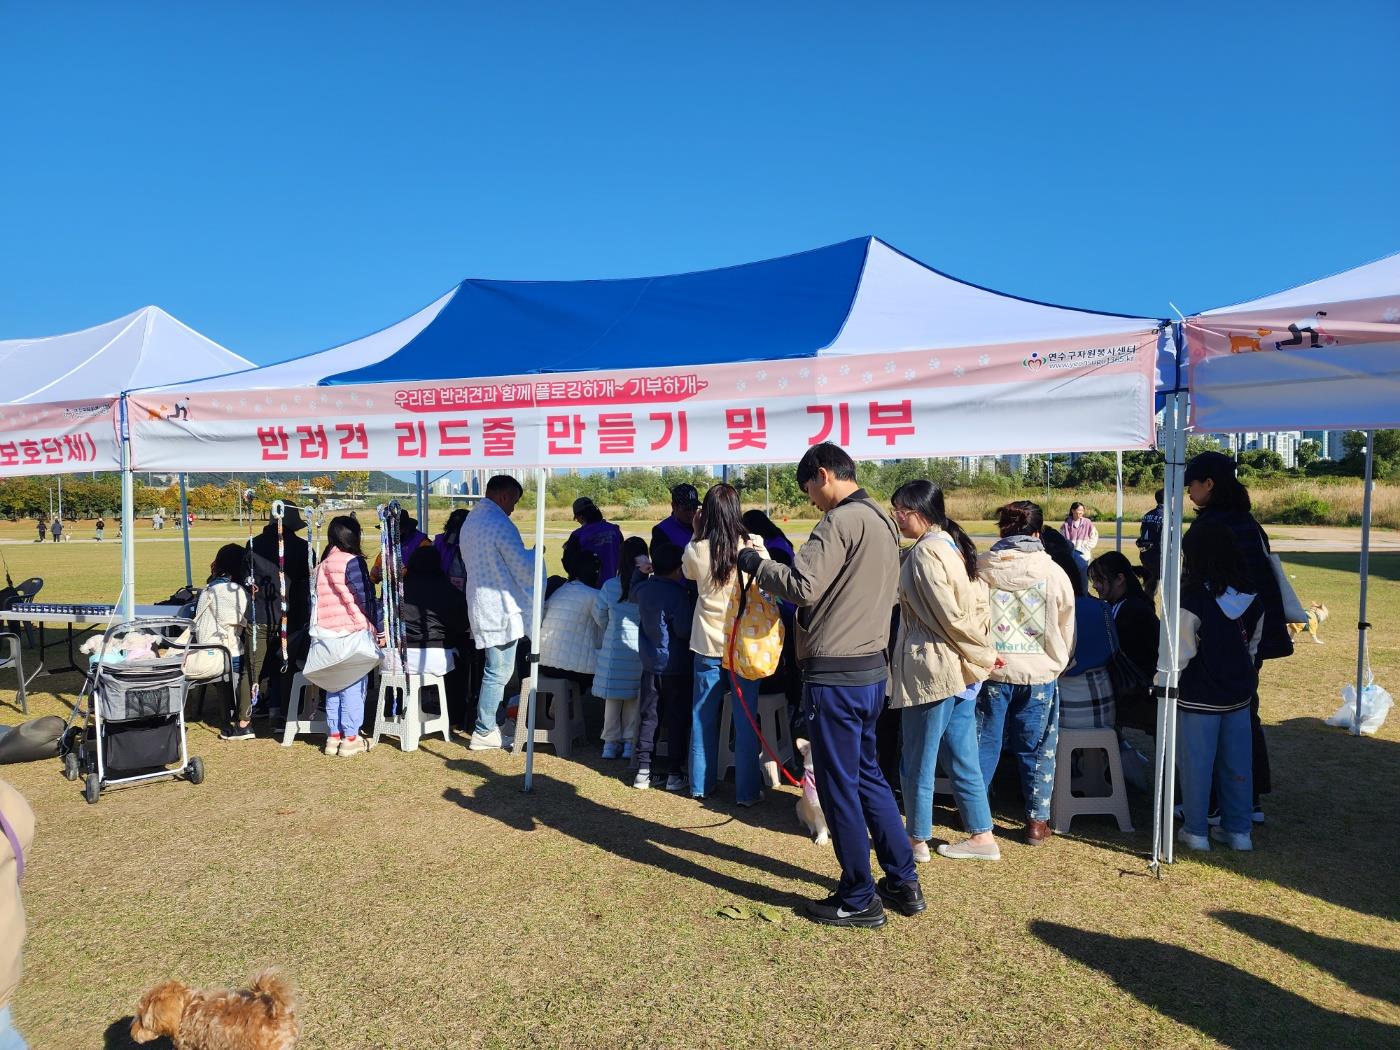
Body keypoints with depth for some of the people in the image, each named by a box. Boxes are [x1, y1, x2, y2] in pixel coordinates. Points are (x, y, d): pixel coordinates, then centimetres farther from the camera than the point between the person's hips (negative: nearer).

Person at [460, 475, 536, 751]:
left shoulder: (470, 522, 11)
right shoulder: (501, 526, -18)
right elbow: (526, 569, -15)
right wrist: (536, 552, 5)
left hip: (481, 606, 9)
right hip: (502, 610, -9)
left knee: (495, 669, 18)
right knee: (499, 672, -1)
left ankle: (488, 724, 25)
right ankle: (484, 733, 6)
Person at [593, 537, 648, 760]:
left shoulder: (610, 586, -5)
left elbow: (599, 616, 8)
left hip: (614, 649, 1)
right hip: (641, 650, -1)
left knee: (613, 697, 12)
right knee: (634, 697, 12)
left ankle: (611, 742, 18)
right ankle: (630, 742, 18)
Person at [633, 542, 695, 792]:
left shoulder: (643, 588, 0)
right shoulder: (678, 595, -19)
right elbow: (684, 630, -20)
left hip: (650, 663, 6)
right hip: (676, 666, -5)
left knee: (648, 716, 11)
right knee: (677, 719, 5)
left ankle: (643, 770, 11)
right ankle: (675, 773, 10)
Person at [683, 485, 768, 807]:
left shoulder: (696, 549, -9)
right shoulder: (752, 546, -14)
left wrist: (696, 535, 12)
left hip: (706, 645, 2)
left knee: (703, 716, 14)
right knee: (745, 719, 7)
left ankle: (701, 784, 26)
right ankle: (746, 791, 14)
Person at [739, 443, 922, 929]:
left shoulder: (842, 520, -16)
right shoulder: (882, 521, 14)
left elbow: (802, 586, -22)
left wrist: (758, 565, -6)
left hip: (835, 674, -10)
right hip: (871, 668, 10)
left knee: (838, 785, 3)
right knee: (867, 775, 20)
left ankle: (859, 899, 15)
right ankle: (903, 883, 29)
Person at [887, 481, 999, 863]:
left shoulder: (926, 551, -17)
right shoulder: (953, 544, 11)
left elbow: (948, 615, -18)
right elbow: (980, 603, 10)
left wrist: (982, 653, -6)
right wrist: (983, 652, 7)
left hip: (932, 669, -9)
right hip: (962, 670, 9)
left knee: (918, 760, 6)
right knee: (962, 757, 16)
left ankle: (917, 840, 19)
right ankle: (981, 836, 24)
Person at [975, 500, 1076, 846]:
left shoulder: (979, 567, -5)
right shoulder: (1054, 572, -5)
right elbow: (1066, 628, 6)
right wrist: (1058, 663, 23)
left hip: (990, 668, 1)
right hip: (1038, 673, 0)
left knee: (984, 743, 13)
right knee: (1037, 750, 11)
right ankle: (1037, 821, 16)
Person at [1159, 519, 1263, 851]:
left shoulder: (1191, 600, -21)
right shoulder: (1252, 598, 0)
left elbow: (1178, 652, -17)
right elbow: (1253, 644, 13)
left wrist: (1163, 685, -6)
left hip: (1199, 698, -6)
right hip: (1239, 694, 6)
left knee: (1196, 764, 6)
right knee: (1237, 763, 15)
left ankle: (1196, 832, 16)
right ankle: (1239, 830, 25)